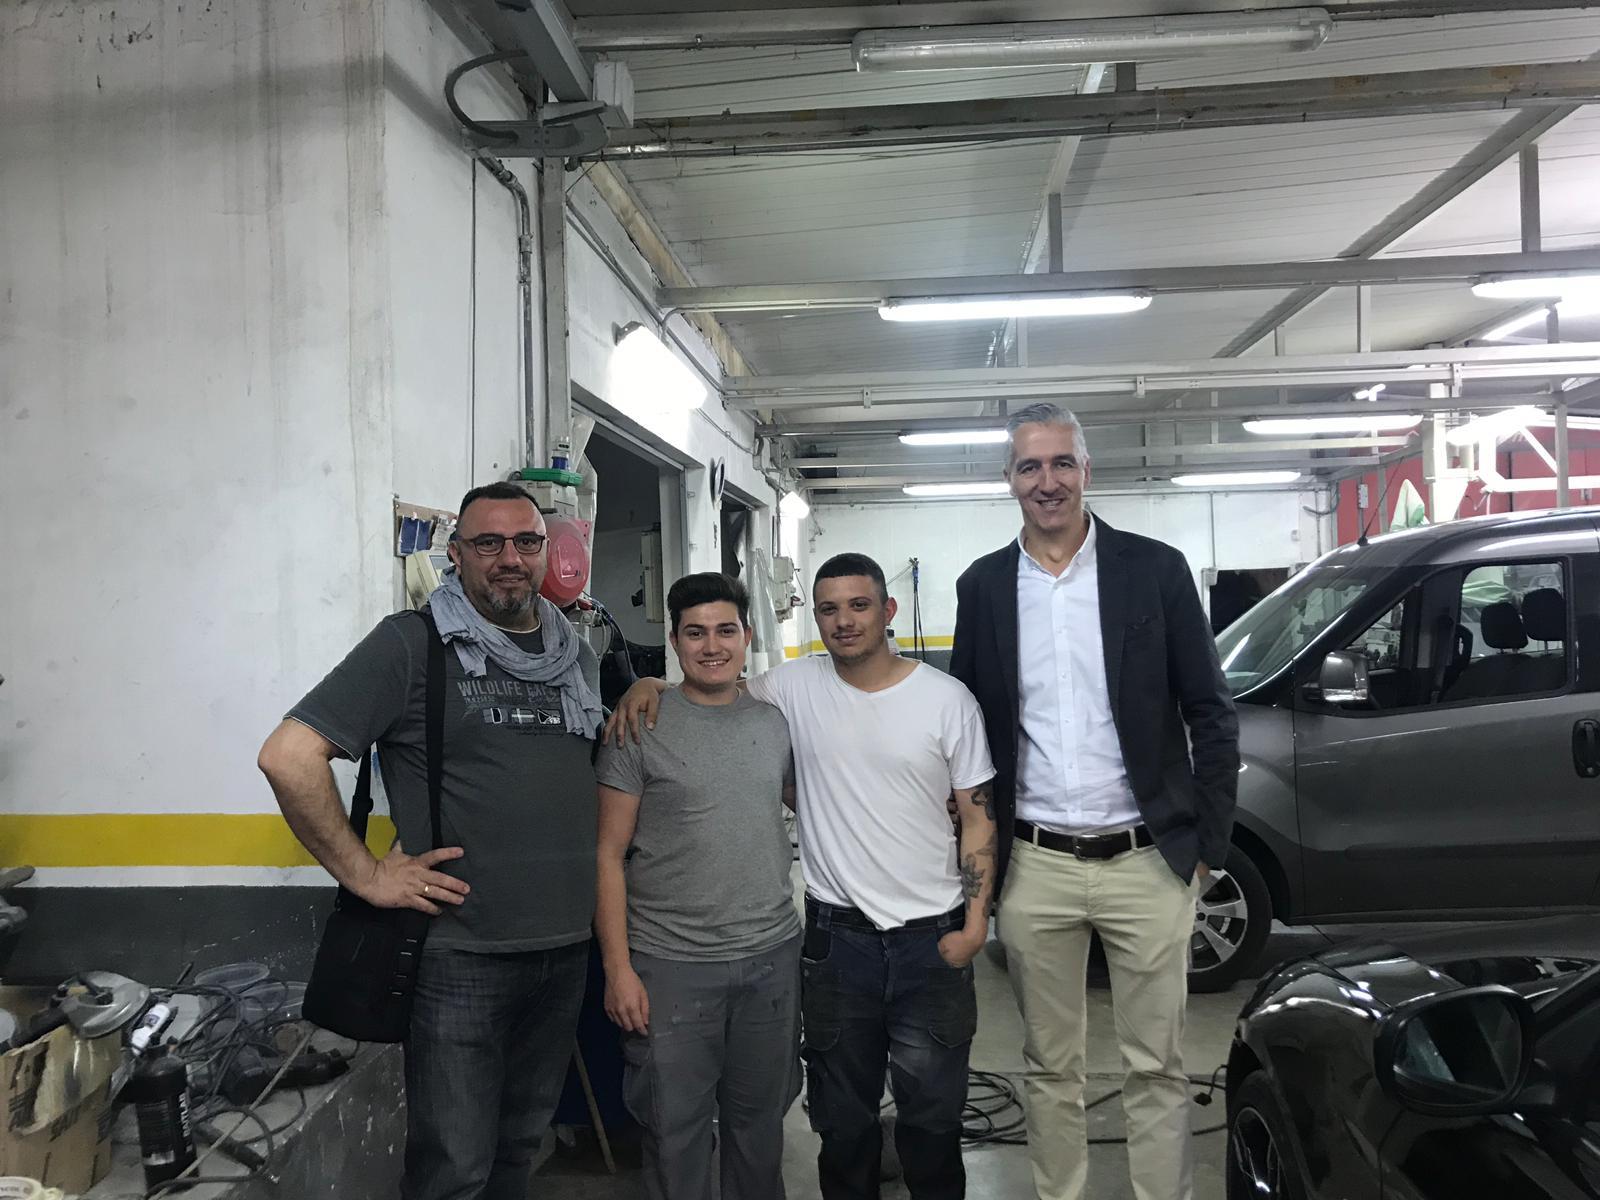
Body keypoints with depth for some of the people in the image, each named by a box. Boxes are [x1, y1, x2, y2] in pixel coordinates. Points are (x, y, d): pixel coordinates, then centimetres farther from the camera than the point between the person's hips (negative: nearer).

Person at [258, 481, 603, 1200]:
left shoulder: (577, 654, 11)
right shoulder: (412, 643, -9)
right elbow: (288, 757, -15)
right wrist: (367, 876, -14)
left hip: (565, 951, 6)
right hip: (460, 956, -6)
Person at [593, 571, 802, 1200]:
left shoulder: (774, 722, 5)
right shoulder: (639, 729, -7)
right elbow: (608, 855, -7)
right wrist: (618, 968, -11)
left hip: (772, 956, 4)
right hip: (672, 965, -3)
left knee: (760, 1118, 18)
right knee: (676, 1129, 9)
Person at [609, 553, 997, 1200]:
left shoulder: (947, 698, -5)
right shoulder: (795, 687, -2)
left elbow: (977, 815, -1)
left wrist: (975, 922, -6)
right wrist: (649, 685, -11)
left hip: (932, 936, -1)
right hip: (835, 935, 1)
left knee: (934, 1110, 12)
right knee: (842, 1114, 15)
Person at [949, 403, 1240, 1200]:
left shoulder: (1154, 570, -3)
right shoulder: (983, 586, 3)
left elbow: (1211, 716, 1)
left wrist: (1208, 846, -2)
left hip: (1146, 863, -1)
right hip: (1033, 868, 2)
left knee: (1156, 1067, 10)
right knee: (1049, 1065, 14)